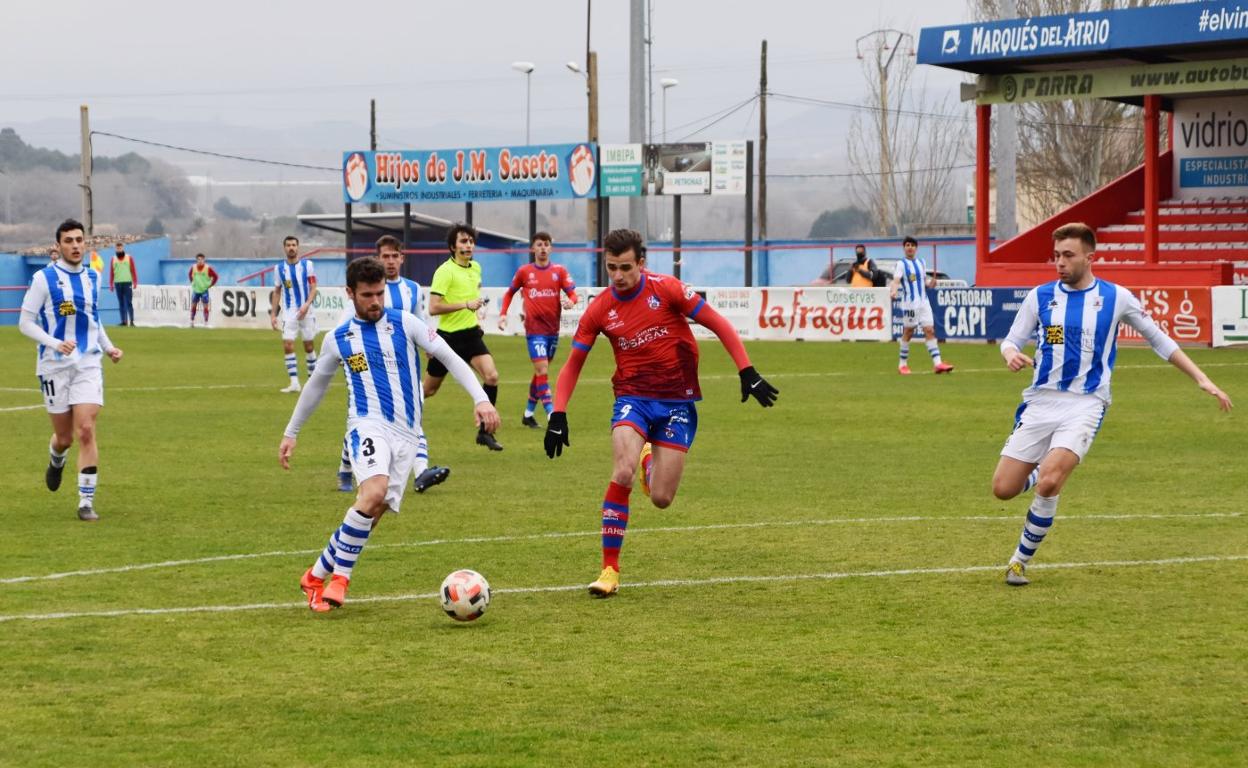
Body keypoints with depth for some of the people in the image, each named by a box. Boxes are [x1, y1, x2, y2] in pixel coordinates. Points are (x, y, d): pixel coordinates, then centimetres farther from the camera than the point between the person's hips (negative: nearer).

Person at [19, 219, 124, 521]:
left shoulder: (92, 277, 8)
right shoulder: (44, 278, -6)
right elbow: (25, 322, -7)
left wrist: (108, 347, 9)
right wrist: (55, 343, -22)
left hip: (88, 364, 2)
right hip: (54, 367, -2)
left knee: (86, 432, -12)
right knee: (65, 436, 6)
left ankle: (86, 502, -9)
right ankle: (56, 459, 44)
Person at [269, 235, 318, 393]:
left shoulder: (307, 265, -2)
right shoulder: (279, 268, 4)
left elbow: (313, 288, -4)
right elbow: (277, 291, 12)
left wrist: (306, 304, -20)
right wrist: (273, 314, 6)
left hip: (306, 311, -1)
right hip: (289, 313, 1)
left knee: (308, 346, 7)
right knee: (288, 346, -10)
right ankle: (294, 382, -8)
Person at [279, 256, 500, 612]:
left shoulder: (405, 324, 5)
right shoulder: (337, 339, 8)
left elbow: (450, 358, 4)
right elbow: (316, 385, 22)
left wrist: (481, 398, -8)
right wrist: (291, 432, 27)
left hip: (406, 434, 2)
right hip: (369, 424, -2)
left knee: (373, 511, -5)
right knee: (374, 491, -30)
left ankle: (317, 576, 12)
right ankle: (339, 578, -21)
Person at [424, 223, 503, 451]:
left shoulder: (476, 268, 9)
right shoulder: (445, 271, -15)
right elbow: (433, 307, -23)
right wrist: (466, 305, -25)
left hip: (471, 334, 5)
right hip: (448, 336, -5)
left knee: (491, 376, -15)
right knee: (428, 390, 6)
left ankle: (485, 432, -7)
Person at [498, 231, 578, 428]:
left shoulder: (560, 271, 3)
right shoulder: (524, 271, 2)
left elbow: (572, 293, -4)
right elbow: (510, 293, 15)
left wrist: (570, 301, -27)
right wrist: (503, 314, 3)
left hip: (553, 328, 3)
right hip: (534, 328, -3)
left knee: (541, 371, 12)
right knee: (542, 369, -14)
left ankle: (528, 413, 25)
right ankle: (551, 415, -18)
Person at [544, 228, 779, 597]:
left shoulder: (666, 289, -10)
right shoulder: (599, 310, -3)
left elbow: (717, 323, -5)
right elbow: (573, 364, 6)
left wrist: (747, 373, -11)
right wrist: (558, 415, -4)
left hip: (677, 401, -1)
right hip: (633, 397, 1)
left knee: (661, 499, -4)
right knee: (623, 473, -26)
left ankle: (649, 461, 36)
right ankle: (609, 570, -16)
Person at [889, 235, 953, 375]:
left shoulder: (921, 262, 14)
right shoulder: (901, 264, -3)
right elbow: (896, 280, -18)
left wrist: (931, 283, 1)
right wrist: (893, 291, -37)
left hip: (923, 301, 5)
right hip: (909, 303, -5)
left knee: (930, 331, -2)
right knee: (908, 332, 0)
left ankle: (937, 363, -7)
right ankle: (902, 364, 12)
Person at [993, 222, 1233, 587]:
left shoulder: (1115, 297, 1)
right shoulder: (1040, 296, 3)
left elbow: (1158, 340, 11)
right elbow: (1011, 340, 10)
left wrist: (1202, 379, 6)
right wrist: (1011, 354, -17)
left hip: (1084, 406, -3)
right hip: (1041, 402, 3)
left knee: (1048, 482, -26)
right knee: (1003, 488, -3)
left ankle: (1021, 560, -6)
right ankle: (1046, 471, 33)